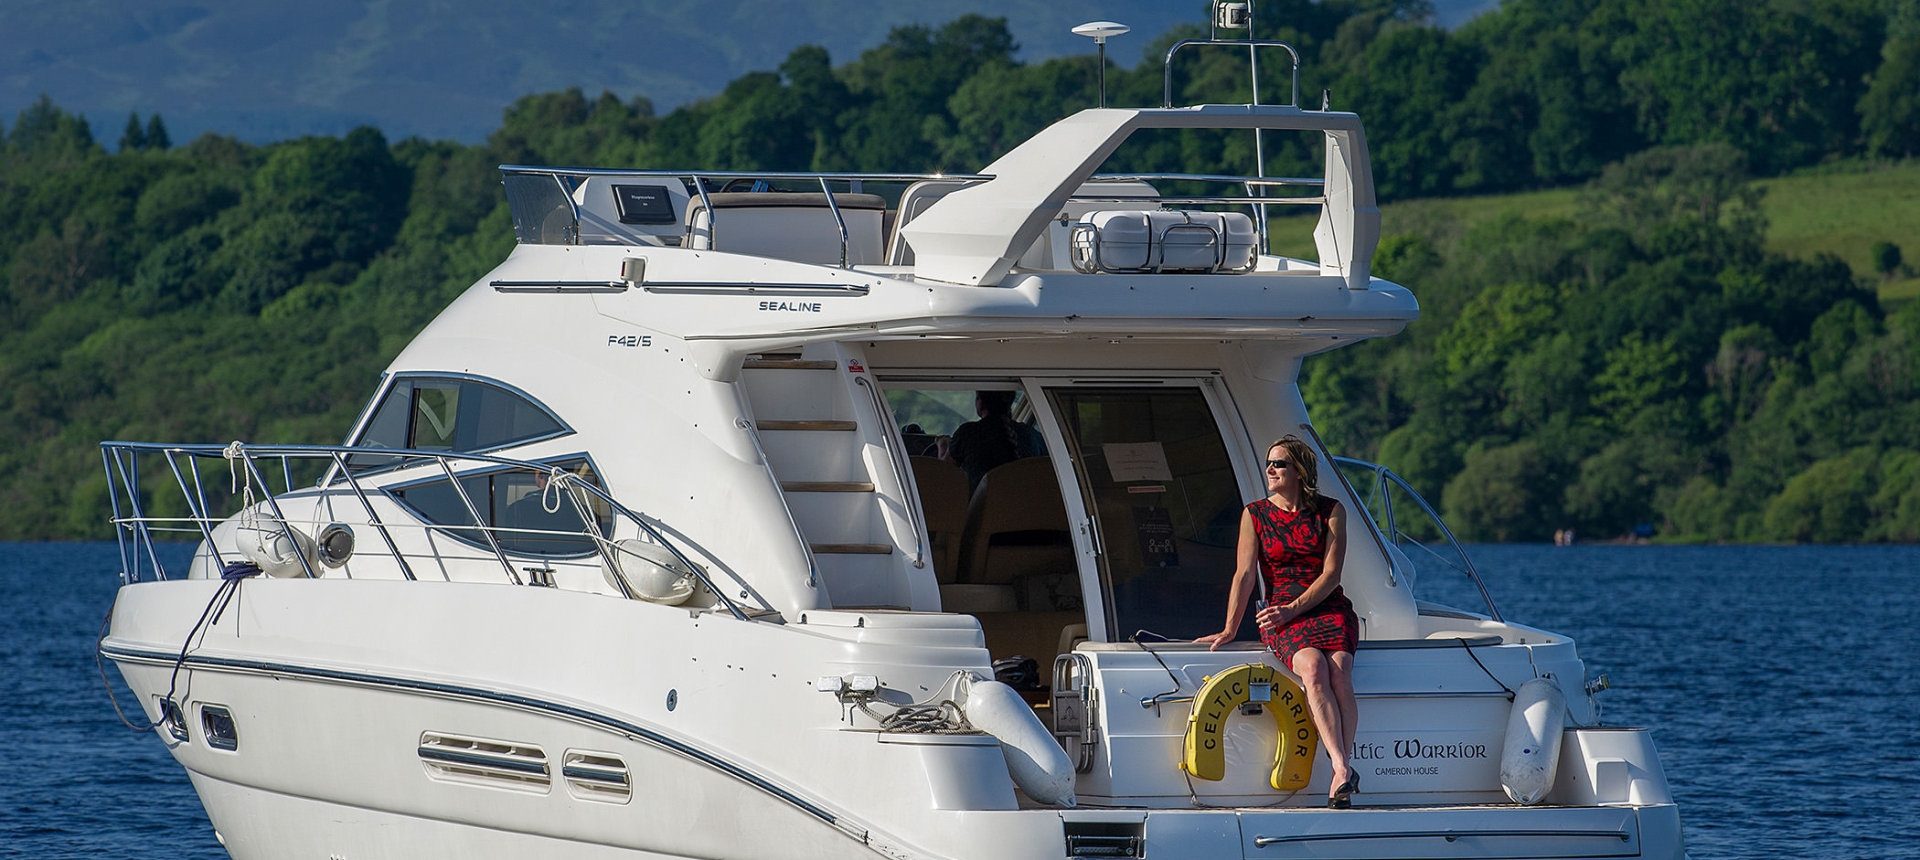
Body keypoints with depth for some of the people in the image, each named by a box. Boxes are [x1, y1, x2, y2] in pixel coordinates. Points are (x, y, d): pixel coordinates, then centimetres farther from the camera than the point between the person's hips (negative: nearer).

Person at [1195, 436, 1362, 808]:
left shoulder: (1330, 511, 7)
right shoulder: (1255, 515, 10)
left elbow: (1330, 575, 0)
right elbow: (1245, 575, 5)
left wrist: (1292, 609, -11)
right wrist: (1229, 630, -2)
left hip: (1329, 610, 1)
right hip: (1281, 616, 0)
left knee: (1339, 674, -31)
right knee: (1313, 669, -33)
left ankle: (1339, 777, -37)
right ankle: (1343, 768, -46)